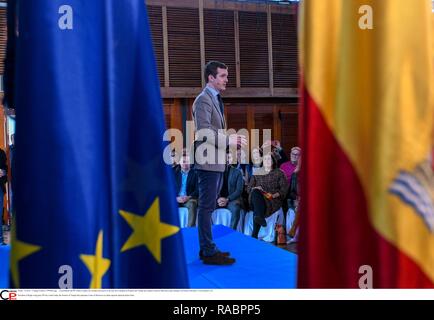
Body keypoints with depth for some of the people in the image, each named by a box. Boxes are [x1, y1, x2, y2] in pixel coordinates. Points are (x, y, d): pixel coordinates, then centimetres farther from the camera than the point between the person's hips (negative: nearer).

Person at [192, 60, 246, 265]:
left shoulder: (216, 99, 21)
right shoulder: (203, 100, -11)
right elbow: (204, 131, -21)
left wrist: (231, 140, 8)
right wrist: (228, 140, -20)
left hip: (217, 161, 10)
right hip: (208, 162, -10)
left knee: (208, 206, 14)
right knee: (206, 207, -5)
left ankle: (207, 248, 22)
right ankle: (208, 252, 0)